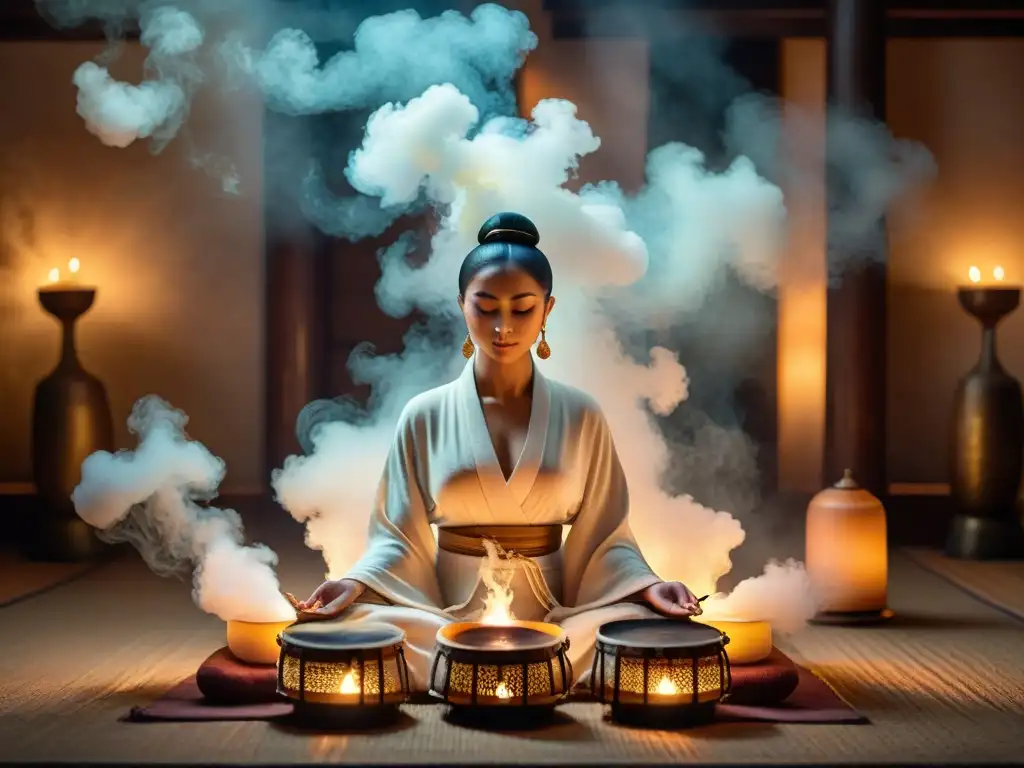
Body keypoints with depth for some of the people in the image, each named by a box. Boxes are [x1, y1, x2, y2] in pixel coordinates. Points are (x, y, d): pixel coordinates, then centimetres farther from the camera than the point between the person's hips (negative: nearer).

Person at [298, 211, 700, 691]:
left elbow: (601, 538, 5)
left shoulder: (580, 416, 4)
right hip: (445, 617, 0)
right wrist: (357, 582, -17)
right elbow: (400, 539, 2)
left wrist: (646, 586, -15)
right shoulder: (425, 416, 3)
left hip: (554, 617, 1)